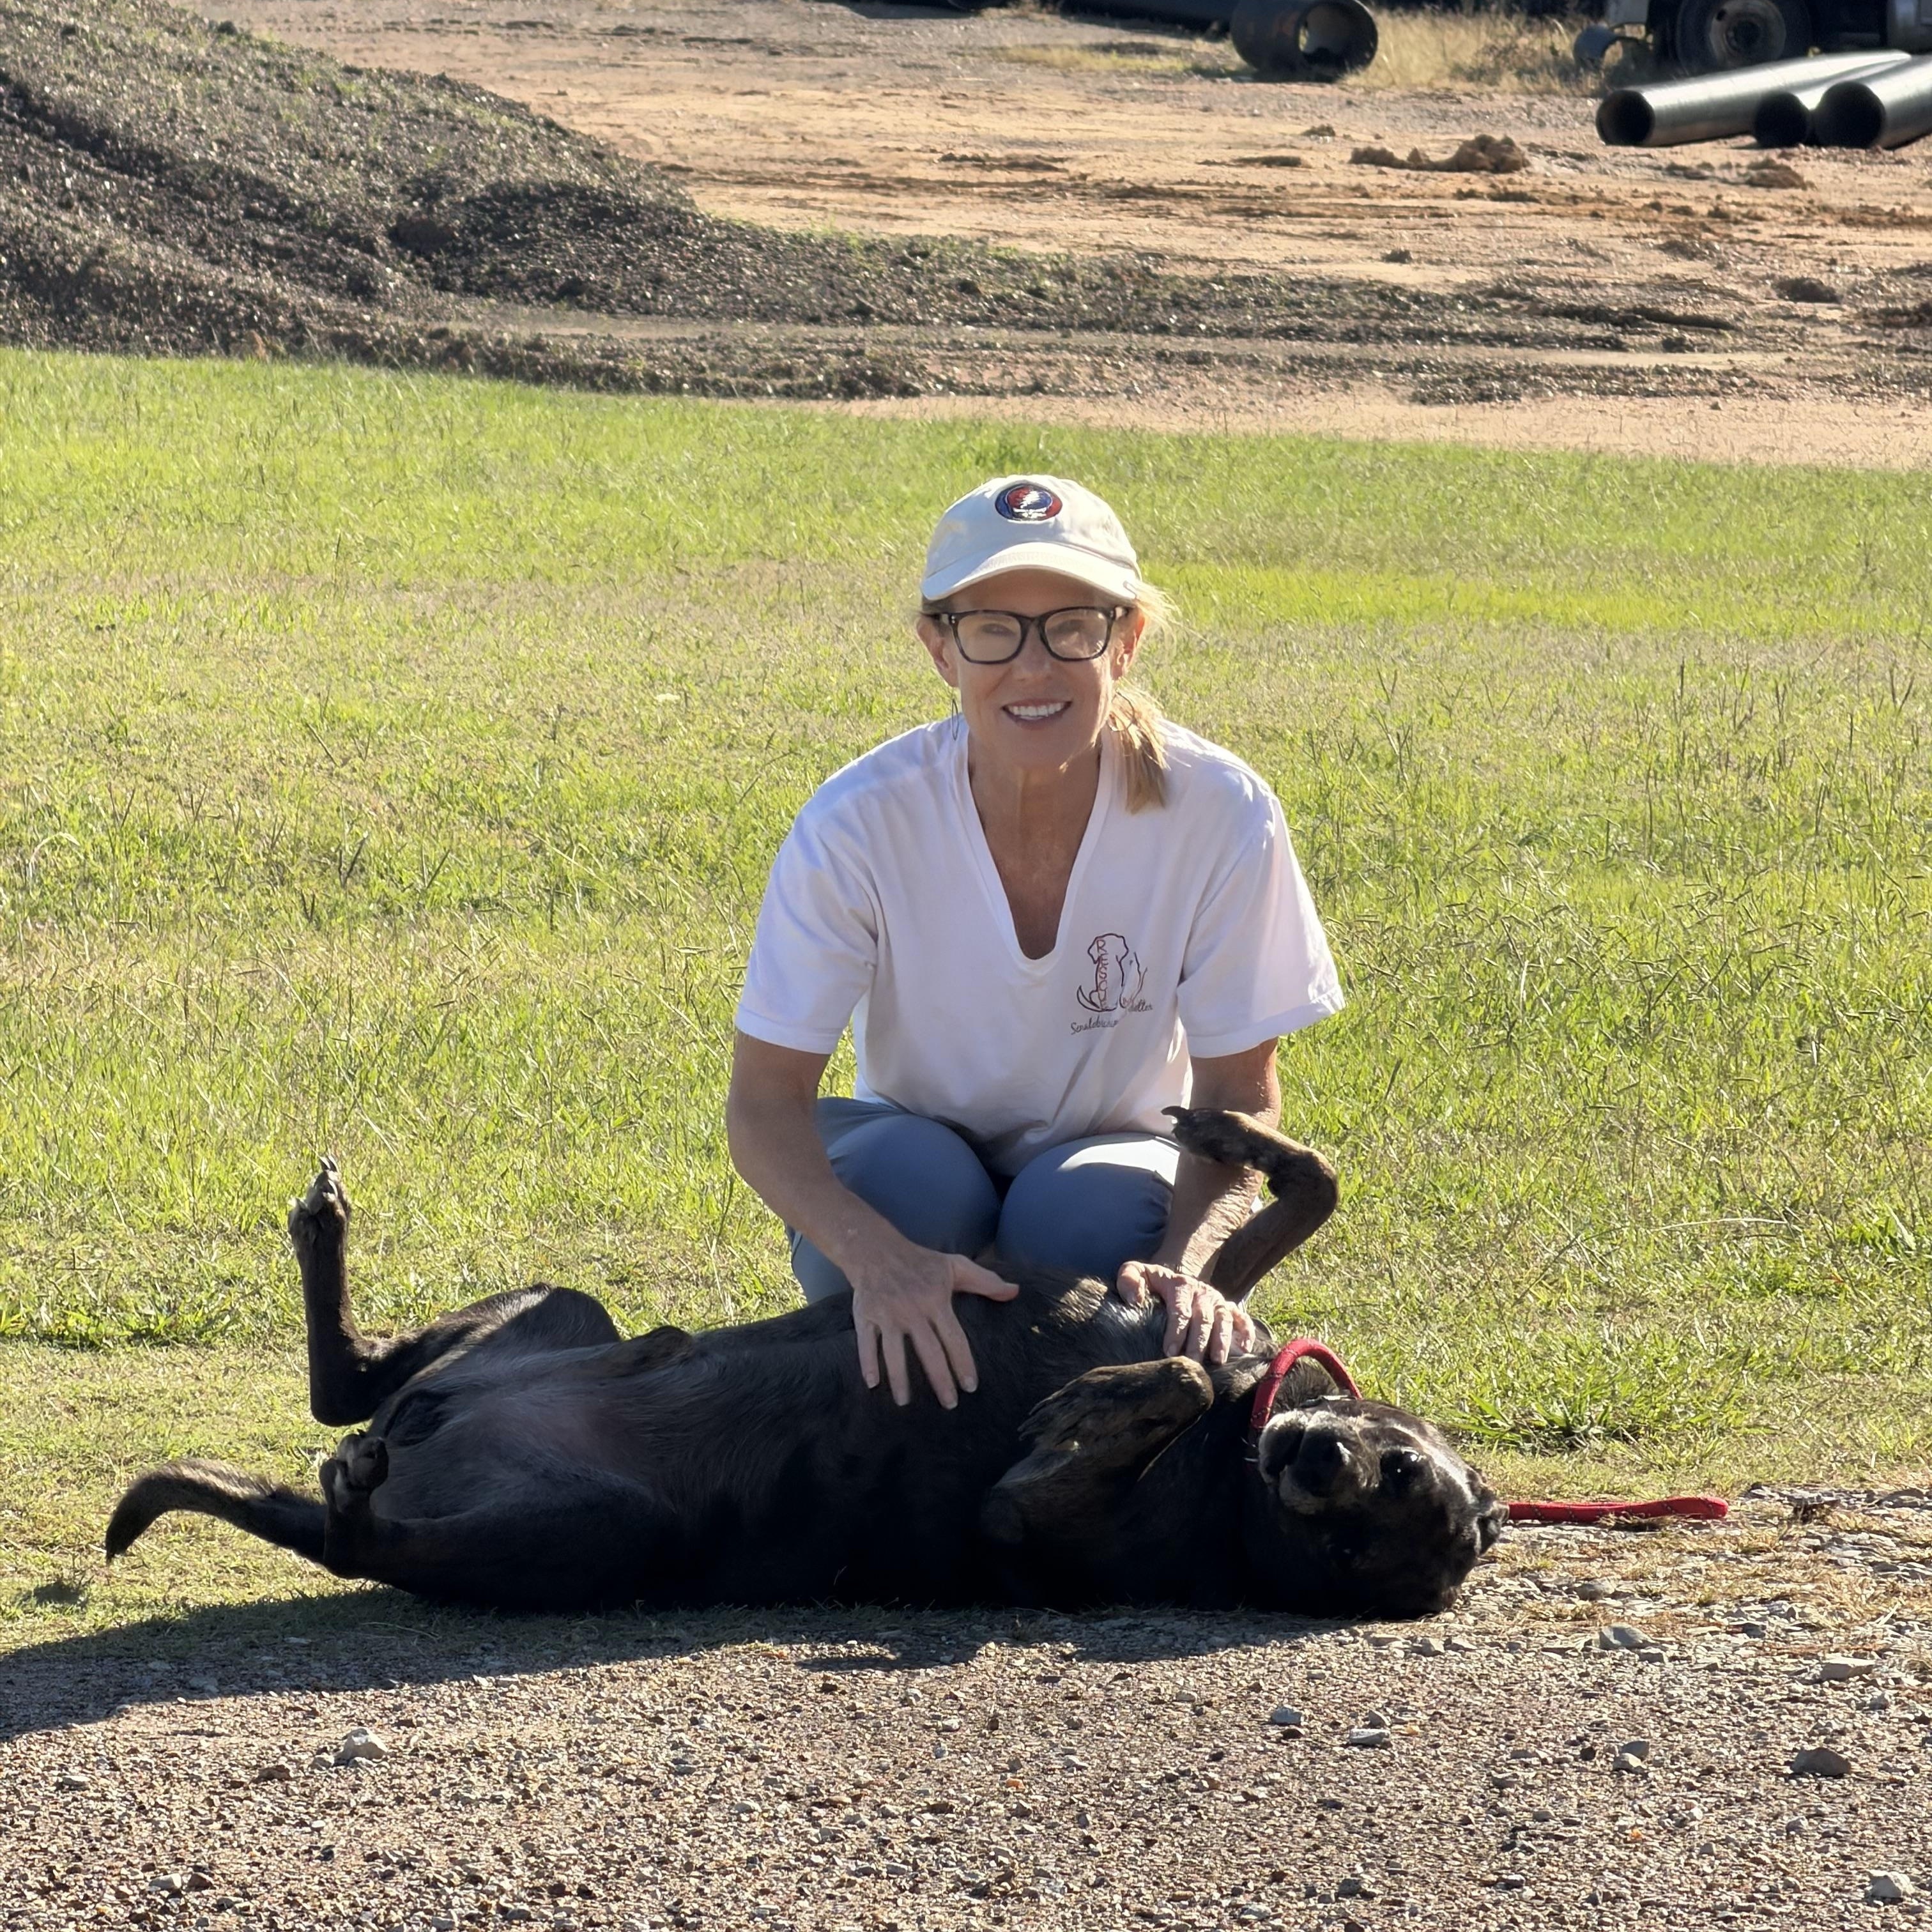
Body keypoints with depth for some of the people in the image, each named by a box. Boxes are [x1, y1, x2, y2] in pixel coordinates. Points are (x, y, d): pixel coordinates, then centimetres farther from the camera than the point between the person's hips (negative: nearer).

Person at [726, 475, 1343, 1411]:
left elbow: (1239, 1097, -15)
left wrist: (1186, 1263, -36)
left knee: (1092, 1214, -33)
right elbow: (764, 1098, -23)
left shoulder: (1220, 814, -23)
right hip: (918, 1144, 0)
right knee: (906, 1184, -34)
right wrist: (879, 1254, -43)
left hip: (1108, 1154, 0)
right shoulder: (857, 823, -24)